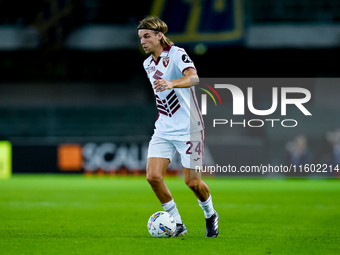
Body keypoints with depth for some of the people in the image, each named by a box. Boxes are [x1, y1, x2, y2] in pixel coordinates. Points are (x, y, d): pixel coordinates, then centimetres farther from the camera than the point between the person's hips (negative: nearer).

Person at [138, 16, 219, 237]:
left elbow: (194, 78, -33)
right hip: (163, 130, 6)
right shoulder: (148, 64, 11)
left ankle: (210, 215, 27)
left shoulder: (177, 54, -13)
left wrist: (171, 83, -50)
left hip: (188, 128, -6)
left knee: (192, 181, -3)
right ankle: (177, 223, 4)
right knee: (153, 176, -10)